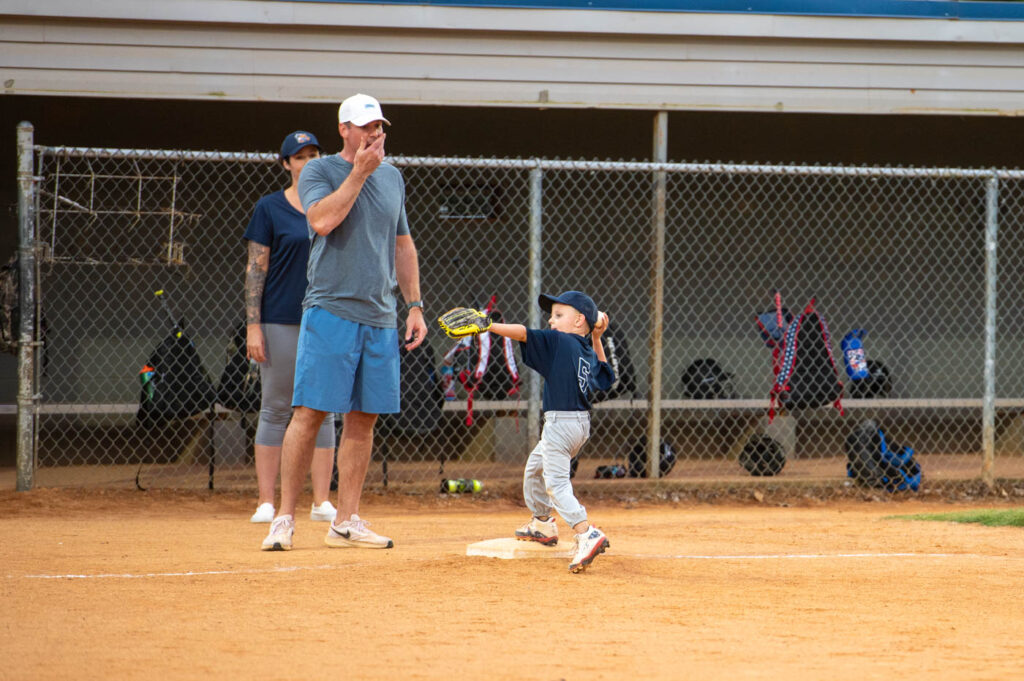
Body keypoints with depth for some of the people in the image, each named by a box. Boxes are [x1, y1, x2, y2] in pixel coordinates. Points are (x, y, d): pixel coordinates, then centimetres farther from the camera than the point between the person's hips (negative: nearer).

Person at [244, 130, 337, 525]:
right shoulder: (270, 209, 1)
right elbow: (256, 269, -2)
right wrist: (253, 326, -10)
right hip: (281, 322, -3)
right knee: (275, 409, -2)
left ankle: (322, 502, 5)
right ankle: (266, 503, -1)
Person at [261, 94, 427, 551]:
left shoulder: (392, 177, 16)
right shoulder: (319, 171, 0)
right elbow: (322, 220, -19)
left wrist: (414, 306, 15)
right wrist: (359, 172, -15)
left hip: (380, 318, 5)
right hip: (330, 311, -5)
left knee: (363, 418, 4)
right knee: (310, 412, -9)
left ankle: (346, 522, 8)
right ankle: (284, 518, -5)